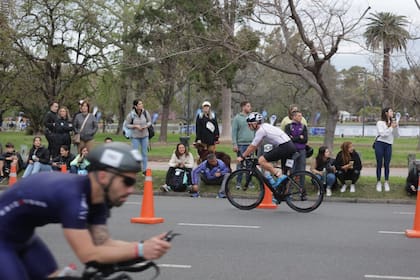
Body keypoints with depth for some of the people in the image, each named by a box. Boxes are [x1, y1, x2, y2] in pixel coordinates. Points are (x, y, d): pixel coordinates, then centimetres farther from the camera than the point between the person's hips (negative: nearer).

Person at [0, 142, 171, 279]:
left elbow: (103, 243, -11)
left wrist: (145, 245, -25)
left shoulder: (96, 198, -8)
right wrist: (139, 251, -37)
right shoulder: (71, 196, -35)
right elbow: (88, 254, -35)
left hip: (22, 237, 8)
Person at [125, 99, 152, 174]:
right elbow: (127, 125, -6)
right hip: (135, 136, -2)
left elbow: (149, 122, 3)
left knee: (144, 153, 11)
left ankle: (144, 169, 21)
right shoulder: (131, 114, -15)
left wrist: (145, 126, -16)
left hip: (145, 135, 2)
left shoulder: (145, 112, -10)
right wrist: (135, 126, -19)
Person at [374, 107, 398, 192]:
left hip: (389, 145, 3)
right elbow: (382, 133, -12)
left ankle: (386, 183, 14)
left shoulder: (392, 122, 7)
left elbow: (396, 134, 9)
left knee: (387, 164, 4)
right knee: (379, 164, 3)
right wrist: (391, 128, -11)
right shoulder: (380, 122, -3)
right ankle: (378, 183, 11)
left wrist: (396, 127, -7)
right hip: (380, 144, -3)